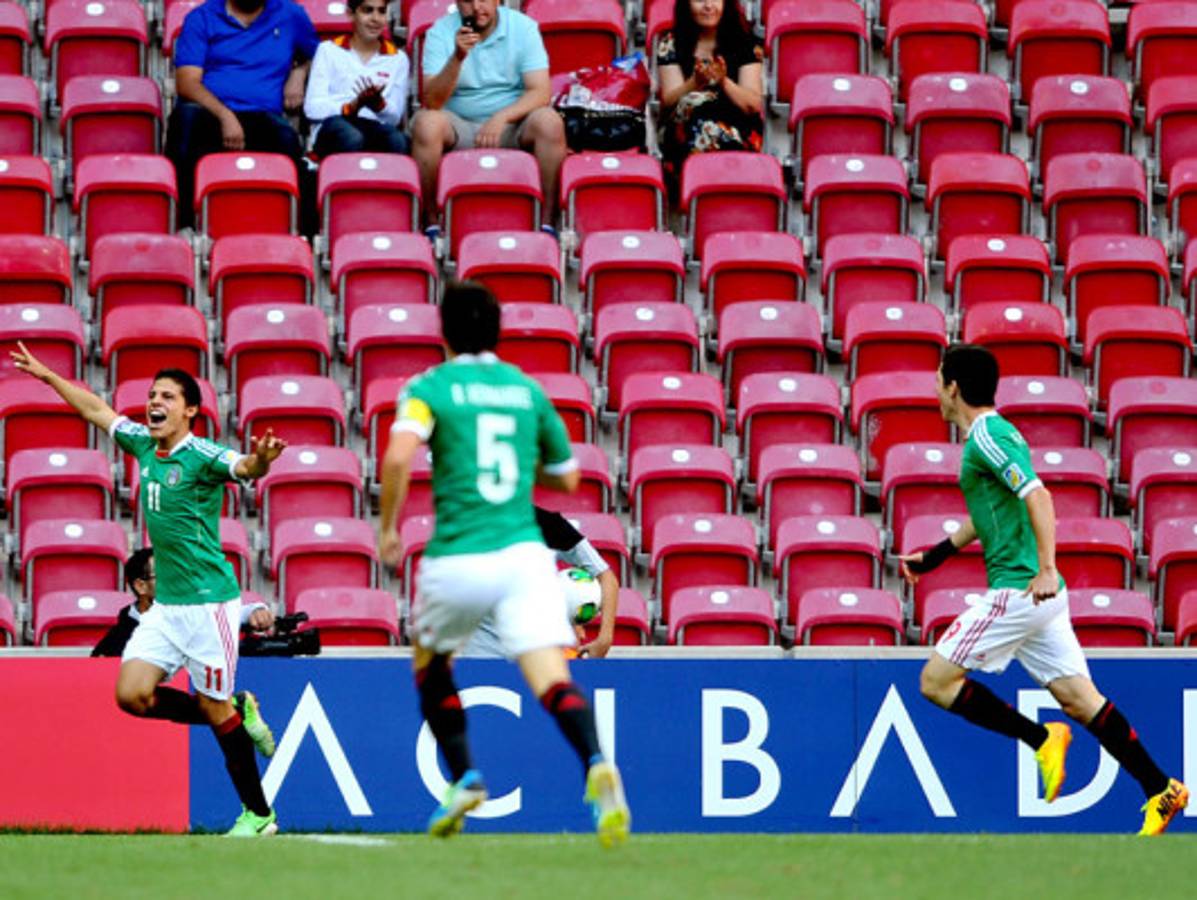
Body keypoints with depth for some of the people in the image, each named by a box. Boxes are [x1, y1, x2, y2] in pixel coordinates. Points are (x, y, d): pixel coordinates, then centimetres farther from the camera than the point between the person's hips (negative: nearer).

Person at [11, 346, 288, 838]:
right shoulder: (144, 445, 8)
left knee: (215, 710, -4)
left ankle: (258, 814, 9)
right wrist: (47, 375, 31)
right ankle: (238, 713, 14)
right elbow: (96, 410, 24)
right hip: (166, 604, 7)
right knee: (133, 694, -4)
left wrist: (260, 460, -57)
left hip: (208, 600, -7)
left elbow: (244, 467, -34)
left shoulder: (202, 456, -14)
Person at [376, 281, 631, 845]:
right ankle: (596, 765, -39)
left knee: (431, 666, 26)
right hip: (524, 554, 2)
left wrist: (386, 527, -3)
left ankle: (464, 778, 17)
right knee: (551, 677, -12)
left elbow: (399, 457, -17)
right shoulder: (527, 390, 14)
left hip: (456, 561, -2)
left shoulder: (431, 388, 2)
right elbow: (566, 478, 22)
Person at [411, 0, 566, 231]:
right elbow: (431, 102, -15)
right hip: (459, 126, 0)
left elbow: (540, 92, -12)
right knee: (427, 123, -32)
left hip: (512, 124, 0)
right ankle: (431, 224, -22)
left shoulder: (523, 27, -4)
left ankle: (546, 221, -21)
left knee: (549, 123, -30)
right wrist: (457, 58, -29)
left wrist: (501, 118, -27)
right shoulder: (440, 33, -5)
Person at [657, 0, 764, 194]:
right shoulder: (671, 44, 9)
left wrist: (724, 82, -20)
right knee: (695, 101, -35)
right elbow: (668, 102, -2)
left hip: (739, 133, -1)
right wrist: (695, 83, -22)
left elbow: (754, 105, -1)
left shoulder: (746, 44, 8)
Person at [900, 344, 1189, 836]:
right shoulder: (991, 434, 18)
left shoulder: (988, 437, -12)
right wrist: (932, 557, 36)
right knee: (1078, 698, 6)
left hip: (1018, 589, -10)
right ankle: (1161, 791, 1)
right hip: (1035, 594, 10)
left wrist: (1046, 568, -32)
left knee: (936, 681, -4)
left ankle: (1041, 739, -5)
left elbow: (1038, 496, -25)